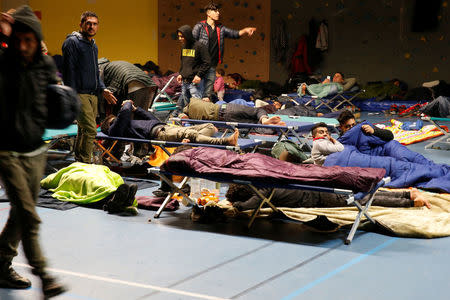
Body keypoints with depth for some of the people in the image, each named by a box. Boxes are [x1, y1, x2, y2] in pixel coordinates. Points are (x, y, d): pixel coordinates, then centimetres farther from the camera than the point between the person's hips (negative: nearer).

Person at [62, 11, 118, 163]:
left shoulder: (93, 46, 20)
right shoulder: (72, 42, -7)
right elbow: (68, 71, -12)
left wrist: (102, 89, 15)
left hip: (92, 95, 9)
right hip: (79, 94, -9)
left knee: (84, 130, 13)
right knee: (90, 130, -16)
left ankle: (79, 162, 22)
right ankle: (85, 164, -10)